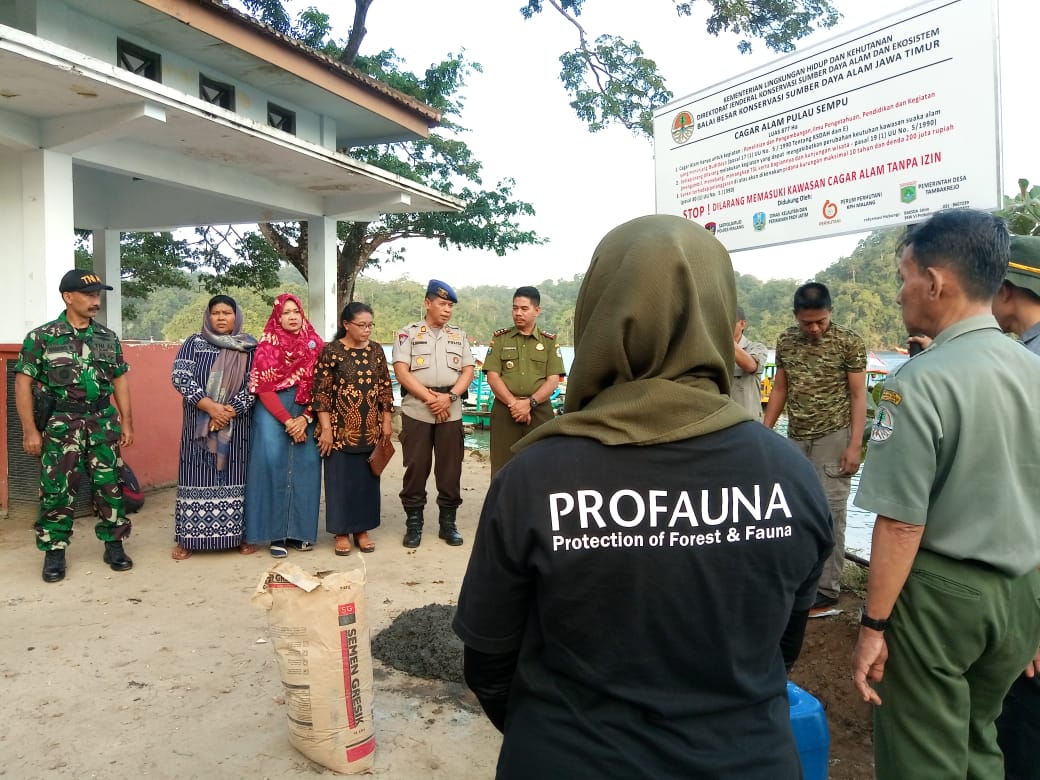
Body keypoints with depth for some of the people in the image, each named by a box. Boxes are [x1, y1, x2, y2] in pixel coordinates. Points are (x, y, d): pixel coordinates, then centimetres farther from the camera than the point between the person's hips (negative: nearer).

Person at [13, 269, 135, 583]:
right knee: (57, 490, 2)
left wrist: (126, 423, 7)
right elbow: (23, 383, -4)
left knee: (109, 486, 6)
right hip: (60, 425, -3)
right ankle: (54, 552, 16)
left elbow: (120, 380, 12)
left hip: (103, 423, 3)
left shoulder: (108, 338, 7)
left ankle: (114, 546, 18)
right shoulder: (41, 337, -4)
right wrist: (29, 430, -9)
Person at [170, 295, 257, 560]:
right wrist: (211, 407, -17)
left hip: (237, 426, 0)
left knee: (235, 477, 3)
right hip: (199, 425, 0)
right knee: (197, 477, 2)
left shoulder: (250, 348, 4)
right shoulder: (193, 343, 4)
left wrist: (227, 412, -13)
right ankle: (187, 538, 10)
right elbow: (181, 378, -6)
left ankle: (237, 535, 12)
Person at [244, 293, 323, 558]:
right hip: (273, 411, -2)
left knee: (305, 467, -1)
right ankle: (277, 534, 1)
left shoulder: (315, 345, 6)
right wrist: (288, 421, -12)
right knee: (274, 464, -8)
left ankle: (299, 531, 10)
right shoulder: (267, 347, 0)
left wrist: (305, 419, -9)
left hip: (306, 413, 2)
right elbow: (263, 389, -6)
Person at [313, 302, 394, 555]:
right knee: (341, 480, 4)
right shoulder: (331, 351, -7)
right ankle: (342, 532, 16)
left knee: (367, 479, 10)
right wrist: (326, 429, -12)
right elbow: (321, 392, -9)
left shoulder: (376, 350, 6)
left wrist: (387, 421, 7)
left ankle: (362, 529, 22)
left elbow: (385, 388, 10)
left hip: (371, 430, 4)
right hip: (341, 430, -4)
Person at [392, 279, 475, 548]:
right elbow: (401, 371, -7)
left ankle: (448, 522, 17)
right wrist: (430, 398, -13)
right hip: (417, 411, -3)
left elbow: (468, 371, 6)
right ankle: (413, 522, 13)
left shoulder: (459, 336, 13)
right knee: (416, 468, 2)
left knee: (451, 468, 6)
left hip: (451, 412, 3)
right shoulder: (408, 333, 3)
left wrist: (449, 397, -10)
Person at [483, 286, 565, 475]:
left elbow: (553, 380, 0)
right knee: (502, 468, 0)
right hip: (504, 410, 0)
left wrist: (530, 402, -15)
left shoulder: (549, 341, 9)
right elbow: (492, 376, 0)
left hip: (540, 411, 0)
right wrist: (513, 403, -13)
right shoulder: (500, 338, 8)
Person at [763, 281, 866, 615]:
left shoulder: (849, 342, -7)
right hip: (796, 438, 5)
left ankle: (827, 590, 5)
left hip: (833, 437, -4)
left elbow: (858, 395, -7)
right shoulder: (785, 341, 6)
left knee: (830, 513, -2)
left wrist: (855, 445, -13)